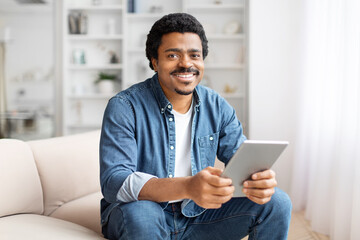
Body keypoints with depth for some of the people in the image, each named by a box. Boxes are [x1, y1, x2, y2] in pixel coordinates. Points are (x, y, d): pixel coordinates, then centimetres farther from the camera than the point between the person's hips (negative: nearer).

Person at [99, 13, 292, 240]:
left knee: (277, 202, -11)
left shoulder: (218, 107, 1)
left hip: (198, 215, 4)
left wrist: (259, 179, -29)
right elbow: (113, 182, -26)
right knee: (140, 214, -38)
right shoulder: (124, 107, -15)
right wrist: (187, 187, -42)